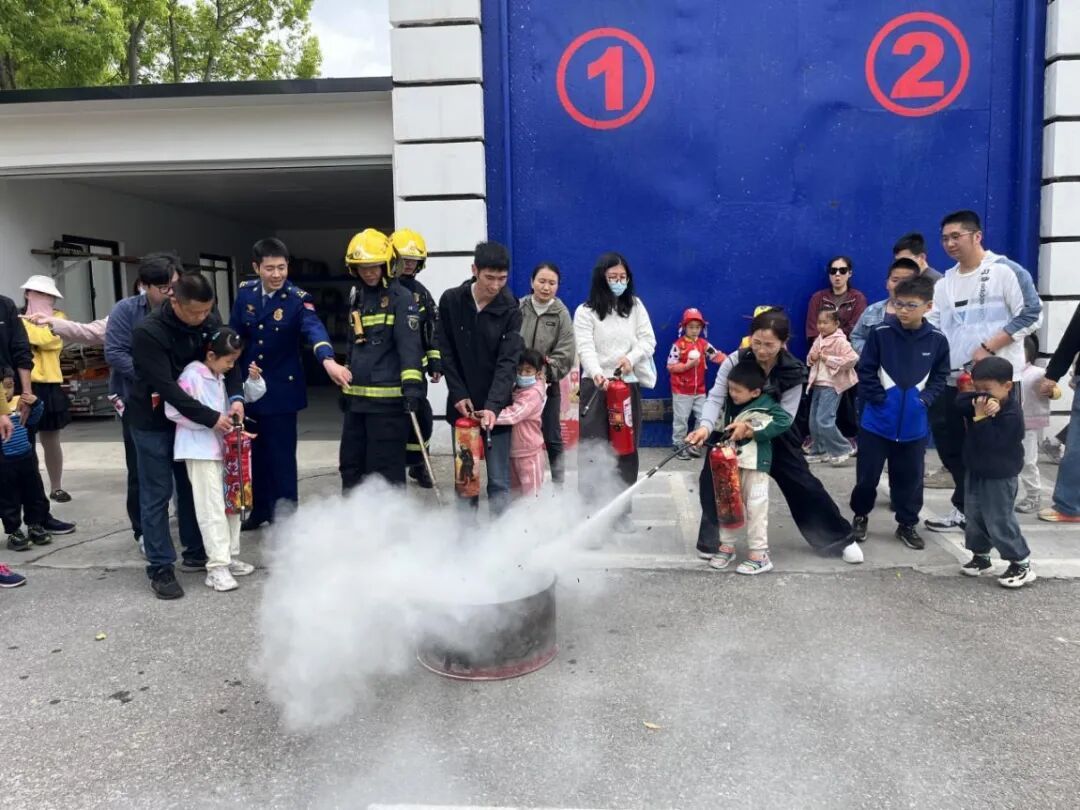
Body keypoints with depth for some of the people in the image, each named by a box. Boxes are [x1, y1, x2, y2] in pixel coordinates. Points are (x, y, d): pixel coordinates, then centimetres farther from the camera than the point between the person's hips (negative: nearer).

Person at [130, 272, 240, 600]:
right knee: (157, 495, 0)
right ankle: (160, 569, 8)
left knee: (193, 488, 13)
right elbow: (165, 386, -29)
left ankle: (195, 553, 27)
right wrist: (211, 418, -32)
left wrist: (235, 396, -22)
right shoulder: (148, 332, -25)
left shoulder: (210, 322, -8)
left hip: (189, 418, 6)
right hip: (153, 421, -6)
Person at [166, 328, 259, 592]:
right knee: (212, 509, -7)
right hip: (201, 451, -8)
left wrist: (255, 380, -1)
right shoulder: (192, 375, -13)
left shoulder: (222, 378, 11)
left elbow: (247, 397, 20)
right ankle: (217, 567, -2)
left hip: (223, 448, 8)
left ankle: (231, 557, 24)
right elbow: (173, 410, -19)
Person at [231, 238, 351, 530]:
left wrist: (328, 360, -52)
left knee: (281, 454, 0)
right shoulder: (245, 292, -1)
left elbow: (313, 328, -33)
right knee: (257, 451, 16)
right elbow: (234, 336, 8)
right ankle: (260, 509, 31)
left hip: (282, 388, -4)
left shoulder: (298, 299, -15)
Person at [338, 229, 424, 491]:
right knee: (351, 462, 15)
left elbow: (409, 344, -17)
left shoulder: (401, 297, -7)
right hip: (357, 396, 8)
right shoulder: (358, 296, 16)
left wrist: (412, 384, -28)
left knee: (386, 466, -2)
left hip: (388, 398, -8)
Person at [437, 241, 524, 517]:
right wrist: (458, 394, -6)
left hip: (496, 408, -2)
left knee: (498, 482, 0)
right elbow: (445, 351, 3)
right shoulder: (451, 301, -1)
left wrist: (493, 406, -26)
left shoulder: (511, 310, -7)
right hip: (462, 406, 2)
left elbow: (508, 362, -14)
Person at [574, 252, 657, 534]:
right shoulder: (586, 311, -1)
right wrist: (596, 373, -33)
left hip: (629, 386, 3)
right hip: (596, 386, -3)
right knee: (591, 452, -6)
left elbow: (648, 340, 3)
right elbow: (585, 348, -13)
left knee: (627, 451, 8)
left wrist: (631, 357, -18)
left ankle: (622, 513, 19)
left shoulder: (636, 306, 10)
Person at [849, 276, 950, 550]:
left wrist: (925, 399, -5)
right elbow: (865, 370, -4)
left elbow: (940, 377, 8)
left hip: (914, 423, 2)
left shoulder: (937, 340, -2)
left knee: (910, 477, 11)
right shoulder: (880, 332, -10)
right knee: (867, 474, 6)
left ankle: (907, 524, 27)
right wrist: (878, 397, -11)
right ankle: (860, 516, 28)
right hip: (877, 420, -2)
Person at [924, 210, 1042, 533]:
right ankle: (965, 510, 23)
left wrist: (987, 348, -17)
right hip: (954, 379, 6)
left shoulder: (1006, 271, -6)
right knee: (952, 446, 9)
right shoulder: (944, 284, 13)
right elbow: (931, 328, 8)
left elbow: (1031, 315, -11)